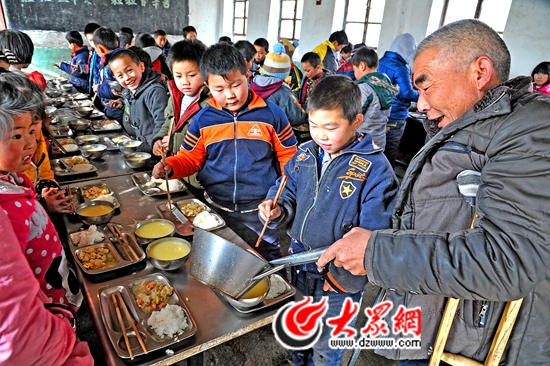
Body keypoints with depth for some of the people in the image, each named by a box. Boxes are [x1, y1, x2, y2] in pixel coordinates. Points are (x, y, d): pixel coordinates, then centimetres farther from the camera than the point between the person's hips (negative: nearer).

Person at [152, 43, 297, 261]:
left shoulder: (272, 114, -6)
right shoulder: (203, 120, -1)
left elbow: (288, 159, 1)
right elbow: (190, 159, 8)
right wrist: (169, 167, -11)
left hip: (262, 211, -2)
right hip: (217, 210, 2)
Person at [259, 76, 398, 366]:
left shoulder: (375, 169, -20)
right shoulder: (305, 154, -3)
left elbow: (375, 235, -22)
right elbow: (287, 192, 8)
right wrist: (276, 210, -14)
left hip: (338, 283, -5)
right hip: (298, 271, 5)